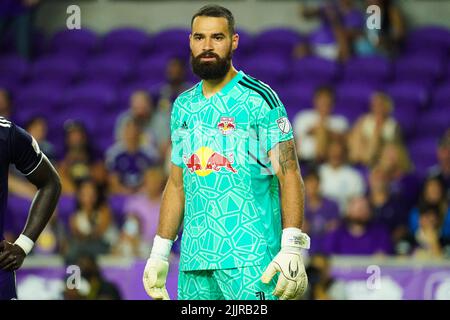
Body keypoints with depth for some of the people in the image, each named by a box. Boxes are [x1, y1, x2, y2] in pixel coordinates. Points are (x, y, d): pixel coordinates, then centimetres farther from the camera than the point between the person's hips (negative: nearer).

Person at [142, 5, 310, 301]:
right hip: (194, 259, 6)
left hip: (249, 258, -6)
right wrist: (159, 254, 16)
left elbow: (289, 175, -9)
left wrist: (292, 248, -19)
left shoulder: (258, 99, -4)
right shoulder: (184, 107, 15)